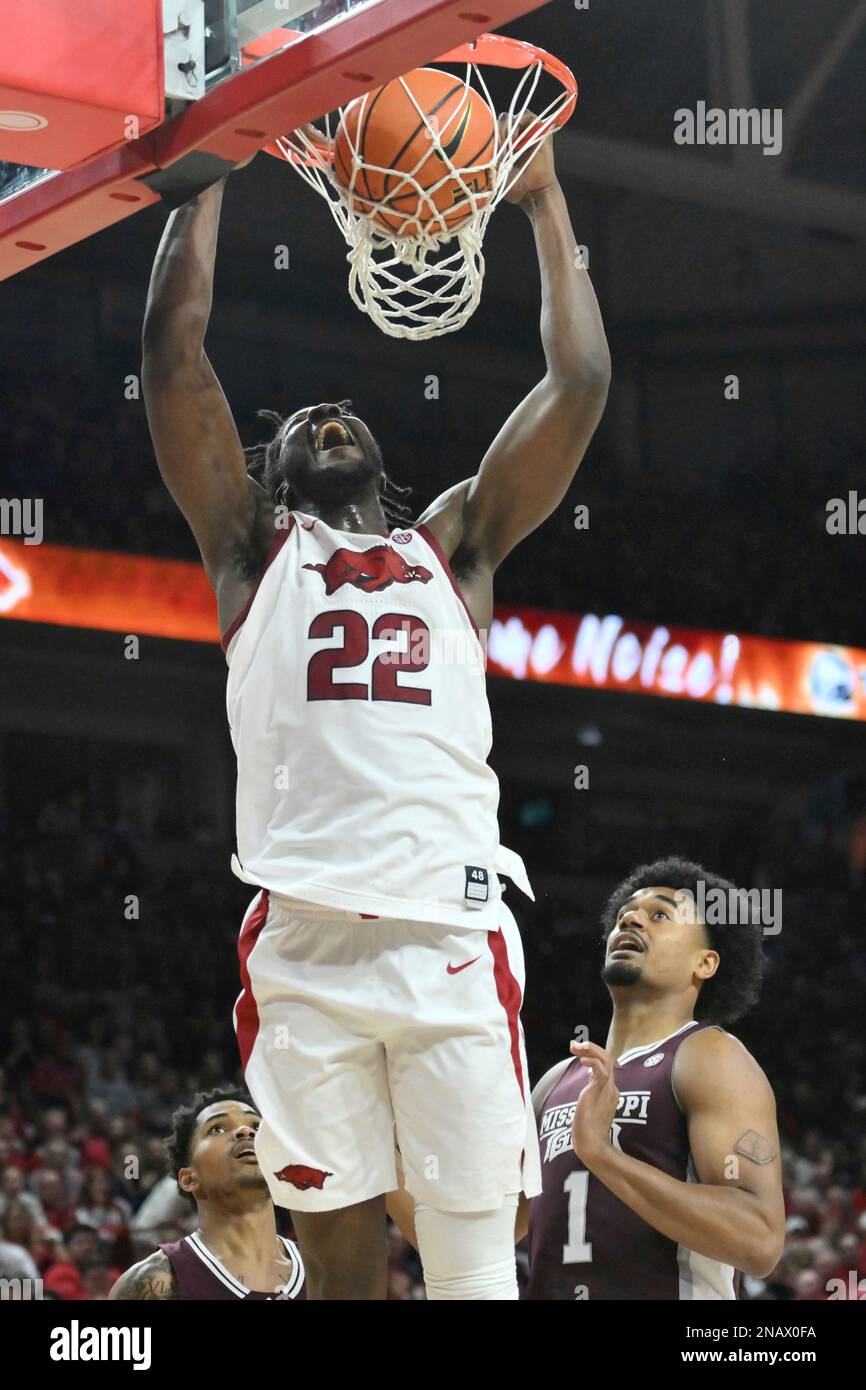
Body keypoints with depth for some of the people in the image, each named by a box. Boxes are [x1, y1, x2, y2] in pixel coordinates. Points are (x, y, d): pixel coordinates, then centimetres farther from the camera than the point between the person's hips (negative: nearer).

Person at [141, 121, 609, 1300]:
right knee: (342, 1267, 1)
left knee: (478, 1269, -4)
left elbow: (580, 381, 20)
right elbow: (173, 343, 13)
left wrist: (544, 201, 25)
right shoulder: (254, 548, 20)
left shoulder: (452, 546, 24)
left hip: (456, 939, 1)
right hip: (304, 941, -1)